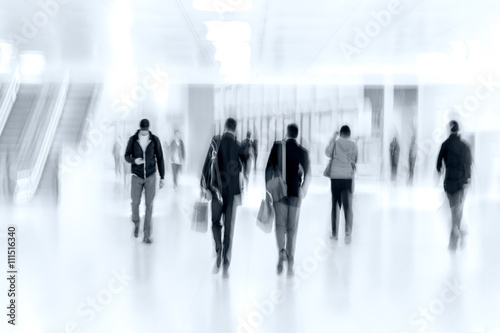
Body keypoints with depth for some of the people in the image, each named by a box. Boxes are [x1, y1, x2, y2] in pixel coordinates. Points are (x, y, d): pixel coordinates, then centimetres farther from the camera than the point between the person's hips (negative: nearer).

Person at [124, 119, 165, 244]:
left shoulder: (155, 139, -8)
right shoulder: (132, 139, -9)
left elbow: (160, 159, -2)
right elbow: (127, 157, -3)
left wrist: (162, 177, -2)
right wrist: (134, 160, -29)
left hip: (150, 176, 0)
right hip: (137, 176, 1)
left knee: (149, 205, -5)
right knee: (135, 203, 6)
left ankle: (146, 236, 1)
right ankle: (136, 223, 42)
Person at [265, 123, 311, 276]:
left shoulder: (277, 146, -4)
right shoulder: (303, 151, -4)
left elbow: (269, 169, -5)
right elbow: (307, 175, -3)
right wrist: (303, 191, 12)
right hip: (295, 193, 0)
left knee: (280, 224, 10)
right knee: (292, 228, 7)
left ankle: (281, 251, -15)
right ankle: (290, 262, 8)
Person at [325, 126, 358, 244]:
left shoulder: (336, 142, -1)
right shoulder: (354, 146, 2)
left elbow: (328, 153, -10)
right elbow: (355, 161, 7)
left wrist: (332, 139, 3)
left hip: (335, 177, 0)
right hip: (348, 177, 0)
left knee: (335, 206, 10)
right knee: (348, 206, -1)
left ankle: (335, 233, 16)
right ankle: (348, 233, -13)